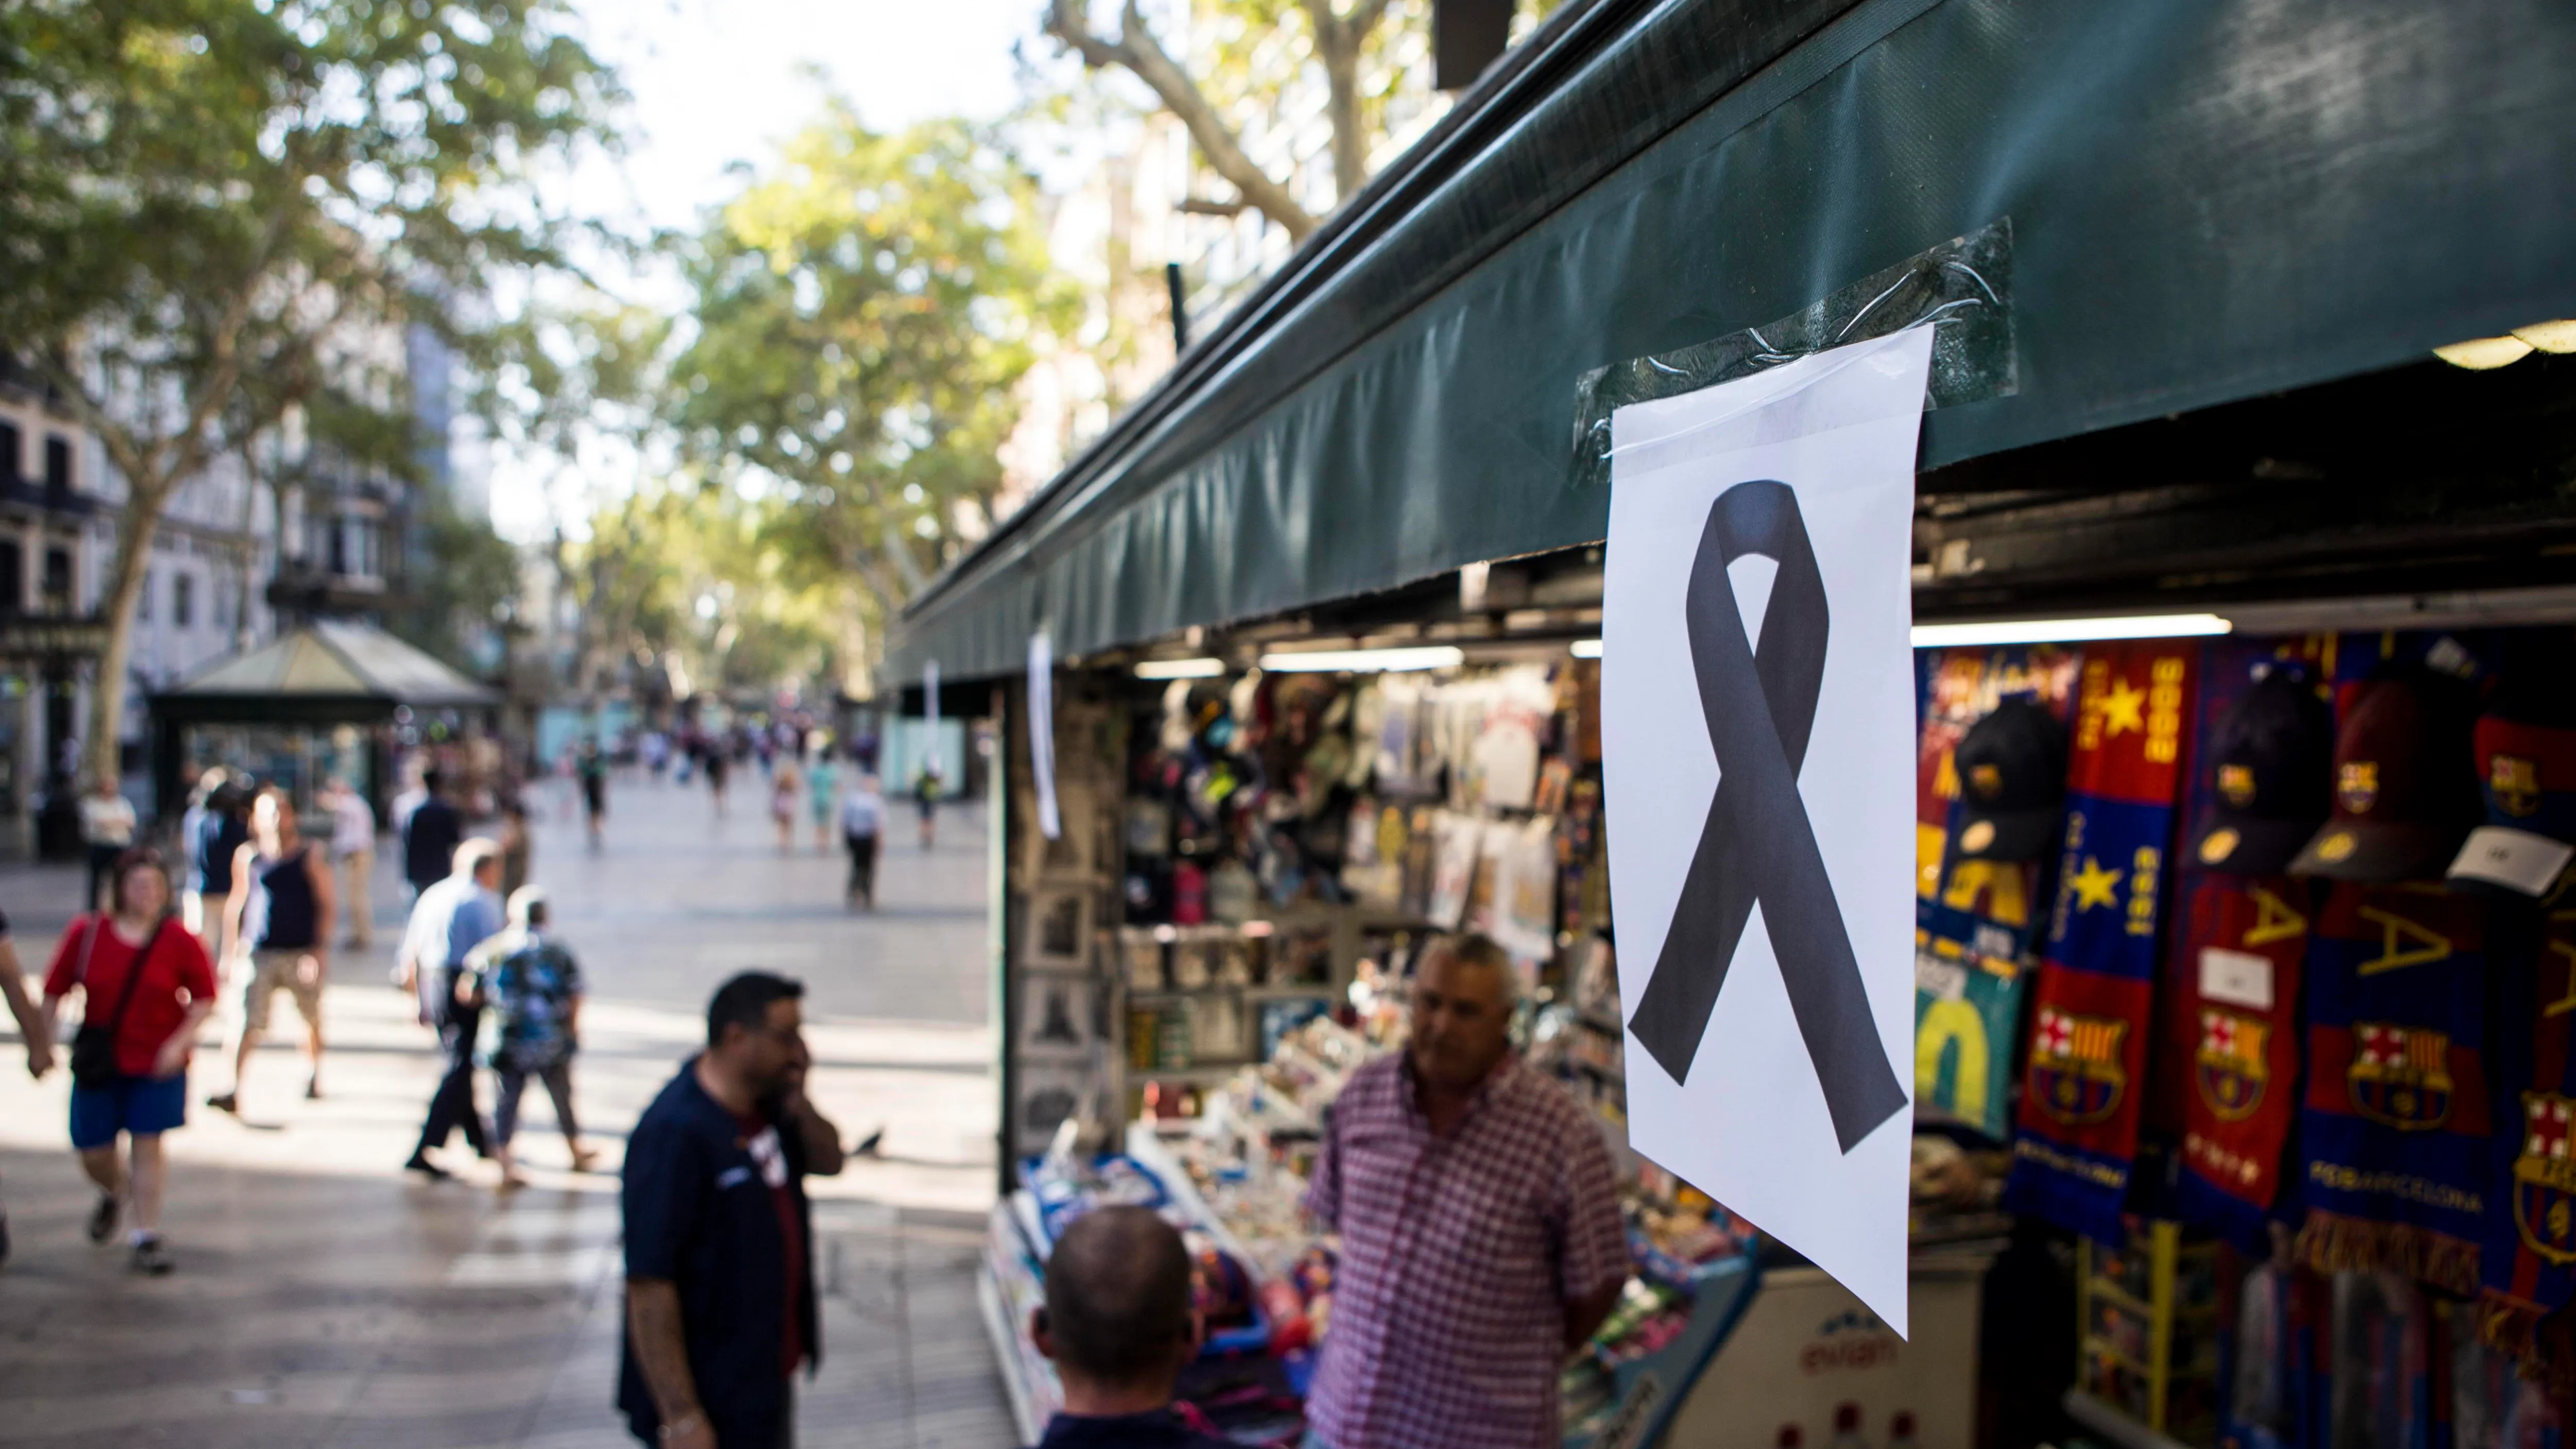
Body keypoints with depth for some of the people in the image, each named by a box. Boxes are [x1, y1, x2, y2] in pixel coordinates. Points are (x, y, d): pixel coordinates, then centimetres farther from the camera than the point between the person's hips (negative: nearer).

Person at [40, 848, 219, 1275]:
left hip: (158, 1064, -2)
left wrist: (180, 1043, -13)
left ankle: (146, 1238, 8)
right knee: (93, 1154, 7)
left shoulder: (181, 941, -6)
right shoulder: (86, 933, -3)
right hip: (99, 1063, 2)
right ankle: (114, 1193, 42)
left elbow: (205, 999, -1)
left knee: (147, 1145, -3)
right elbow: (55, 991, 4)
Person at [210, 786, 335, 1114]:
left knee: (312, 1019, 13)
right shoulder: (247, 856, 5)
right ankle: (235, 1092, -11)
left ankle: (313, 1078, 33)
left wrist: (321, 949, -9)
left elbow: (326, 904, -2)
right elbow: (237, 904, 13)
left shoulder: (309, 857, -2)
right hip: (258, 953, 1)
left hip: (301, 953, -1)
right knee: (249, 1024, -9)